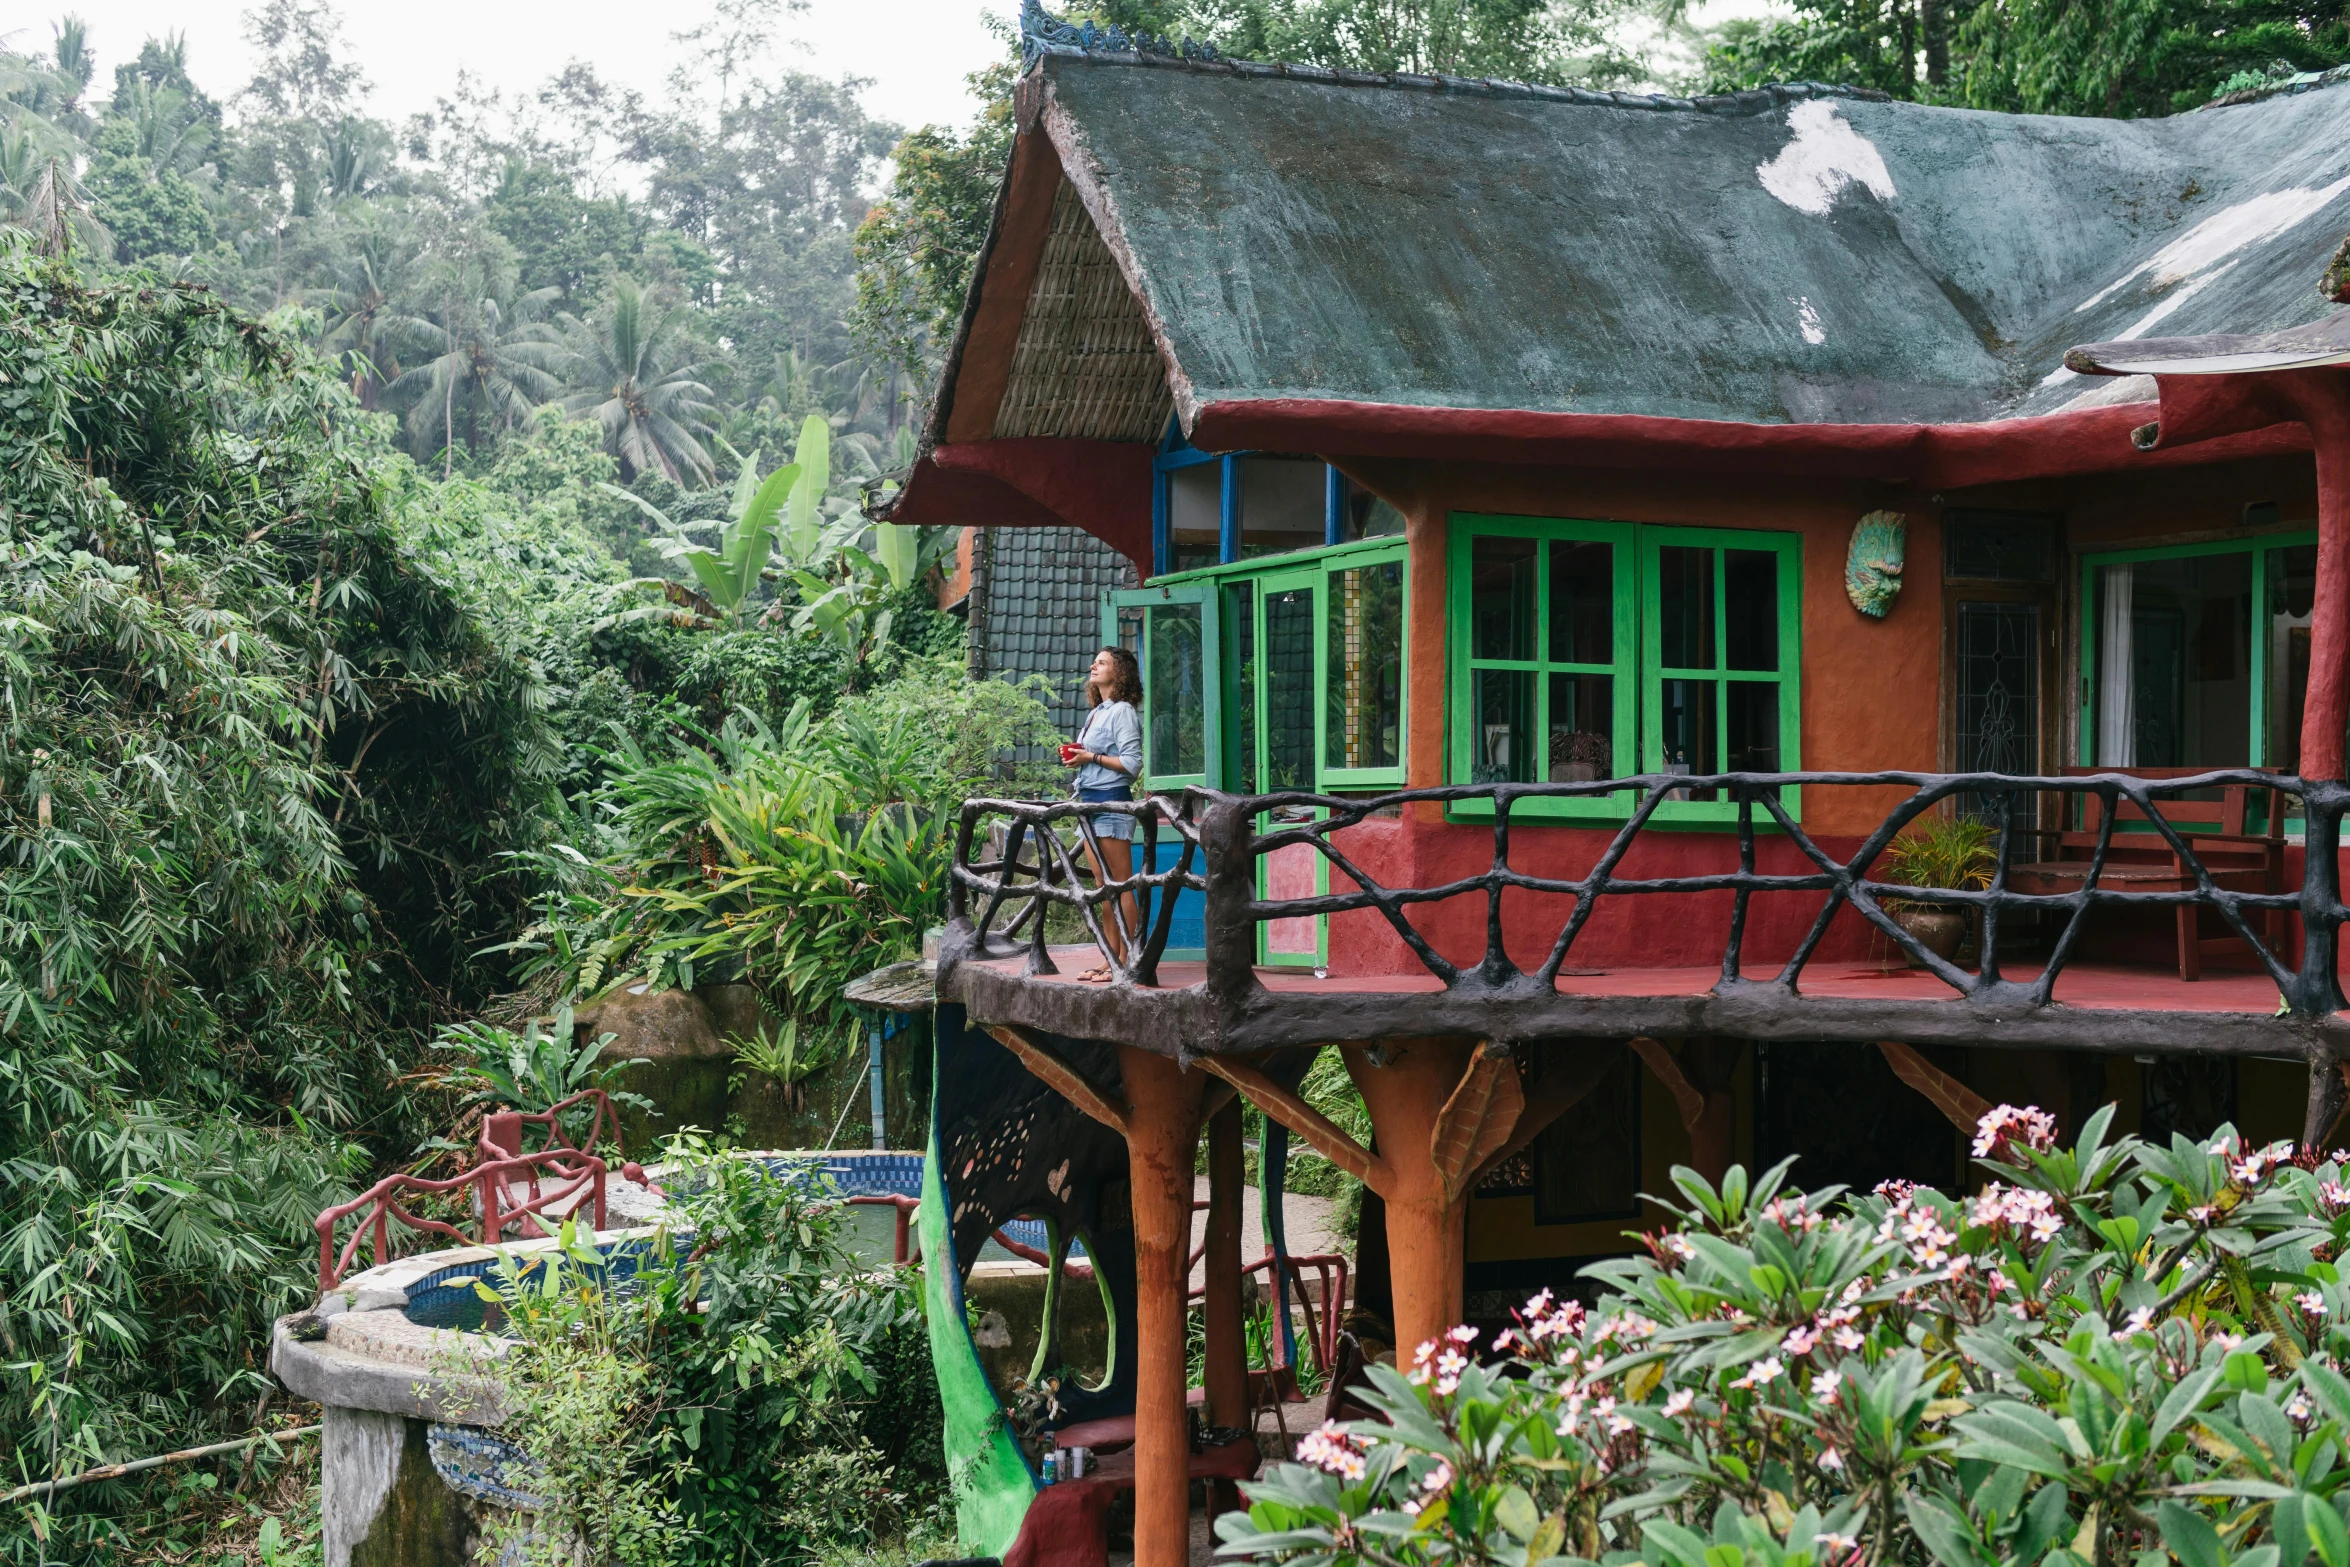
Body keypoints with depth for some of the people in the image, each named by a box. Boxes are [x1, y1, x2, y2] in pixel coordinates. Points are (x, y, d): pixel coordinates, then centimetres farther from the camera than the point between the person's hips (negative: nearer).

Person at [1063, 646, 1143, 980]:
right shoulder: (1096, 714, 19)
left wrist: (1091, 757, -14)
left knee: (1120, 886, -8)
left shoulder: (1123, 712, -8)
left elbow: (1132, 764, -16)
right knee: (1103, 888, 10)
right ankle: (1111, 959, 13)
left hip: (1111, 801, -10)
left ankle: (1125, 963, -7)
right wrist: (1075, 757, 7)